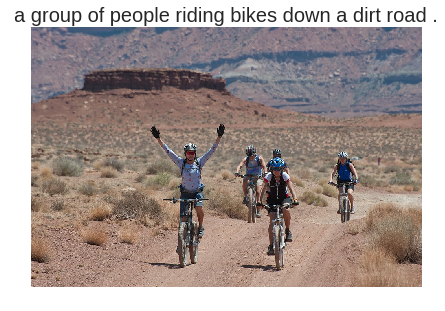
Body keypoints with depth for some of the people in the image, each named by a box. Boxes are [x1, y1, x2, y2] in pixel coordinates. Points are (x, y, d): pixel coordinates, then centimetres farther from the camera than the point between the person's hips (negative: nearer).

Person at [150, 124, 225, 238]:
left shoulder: (199, 162, -3)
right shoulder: (181, 163, -3)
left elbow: (212, 150, -5)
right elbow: (168, 151, -6)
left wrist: (219, 137, -13)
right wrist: (158, 139, -12)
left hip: (197, 192, -1)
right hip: (185, 193, 1)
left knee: (199, 208, -26)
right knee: (183, 216, -7)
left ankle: (200, 227, -3)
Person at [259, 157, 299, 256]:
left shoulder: (285, 176, -16)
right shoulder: (268, 176, -16)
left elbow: (291, 188, -23)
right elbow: (263, 189, -21)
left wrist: (295, 199, -39)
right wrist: (260, 201, -36)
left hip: (284, 198, 0)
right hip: (272, 199, 0)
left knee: (285, 210, -34)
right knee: (272, 220, -17)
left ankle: (288, 230, -7)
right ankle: (271, 246, -13)